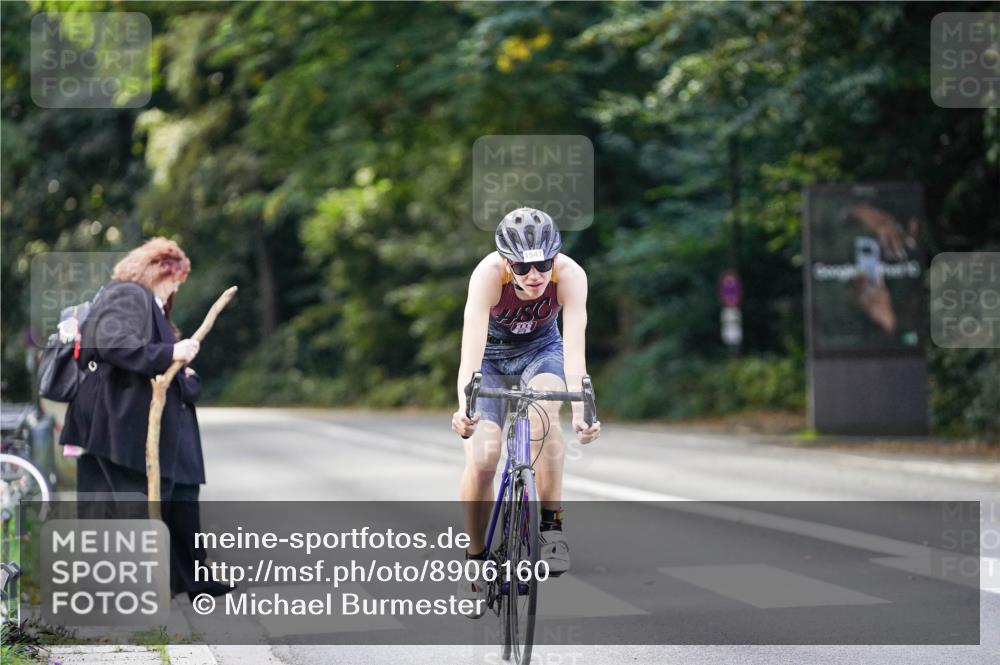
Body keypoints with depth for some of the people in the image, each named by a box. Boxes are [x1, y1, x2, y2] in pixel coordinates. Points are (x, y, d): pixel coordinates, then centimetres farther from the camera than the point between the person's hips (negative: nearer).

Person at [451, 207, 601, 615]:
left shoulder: (570, 275, -31)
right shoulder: (488, 274, -35)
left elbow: (574, 349, -38)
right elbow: (472, 349, -44)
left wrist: (580, 410, -53)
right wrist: (463, 407, -60)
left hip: (541, 349, 1)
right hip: (491, 354, -1)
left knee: (544, 411, -33)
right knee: (482, 459, -17)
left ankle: (551, 527, -21)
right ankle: (475, 560, 4)